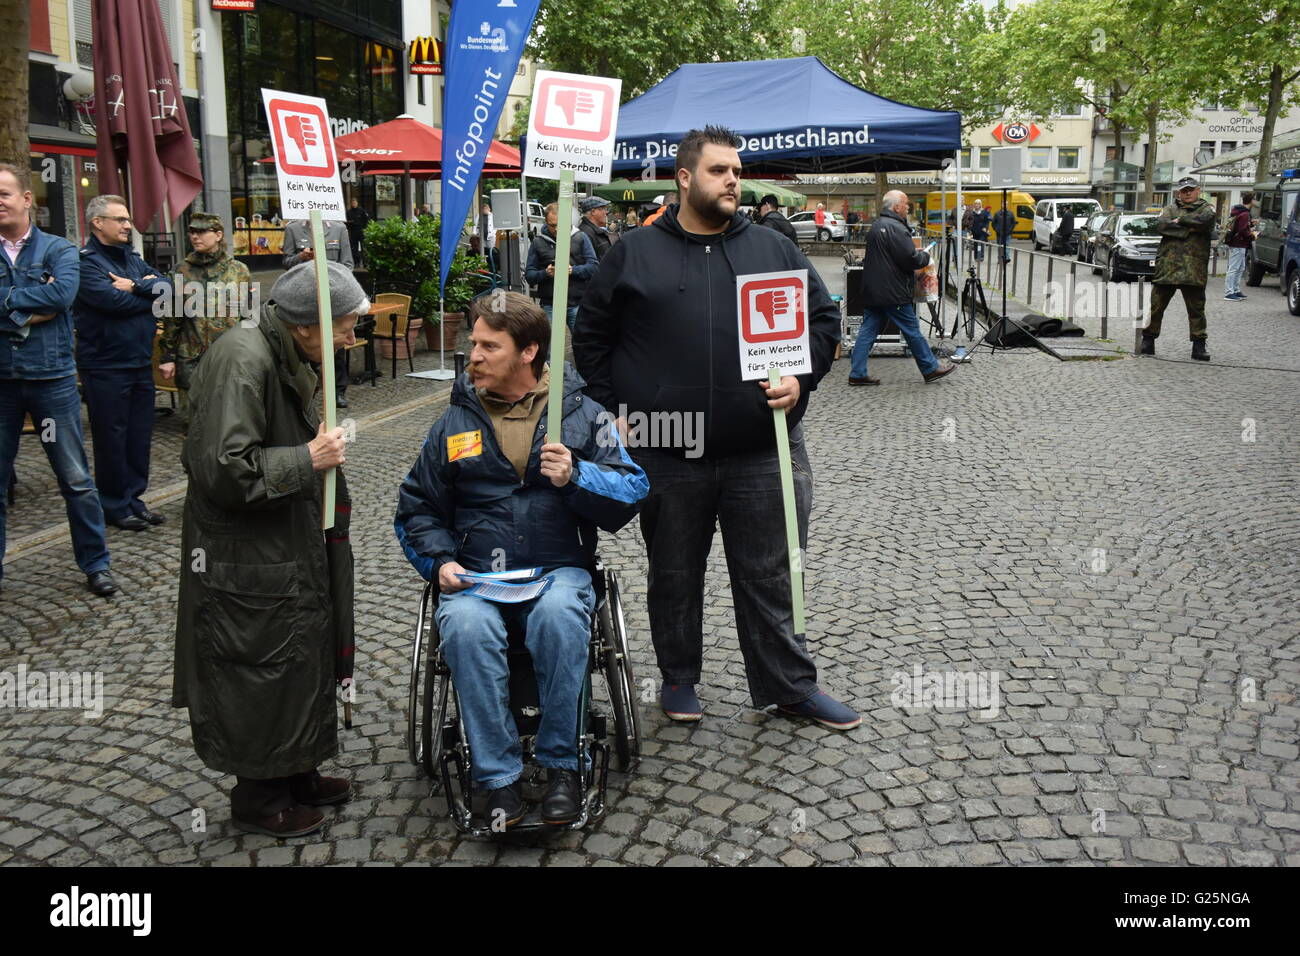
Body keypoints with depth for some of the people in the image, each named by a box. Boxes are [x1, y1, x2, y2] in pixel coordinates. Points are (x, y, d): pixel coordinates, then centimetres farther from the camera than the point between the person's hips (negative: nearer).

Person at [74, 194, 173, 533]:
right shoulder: (85, 261, -9)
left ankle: (133, 498, 23)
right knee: (112, 438, 2)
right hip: (105, 366, -7)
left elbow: (166, 288, 1)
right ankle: (115, 506, 13)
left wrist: (136, 286, -16)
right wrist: (150, 299, -7)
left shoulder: (132, 258, 14)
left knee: (140, 435, 12)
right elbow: (113, 300, -22)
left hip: (140, 362, 7)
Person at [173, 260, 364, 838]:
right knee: (261, 671, 4)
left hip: (291, 547, 10)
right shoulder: (242, 360, -24)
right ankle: (258, 799, 22)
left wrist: (324, 448, 9)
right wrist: (308, 459, -23)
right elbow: (223, 469, -28)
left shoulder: (292, 358, 8)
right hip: (245, 560, -10)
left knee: (305, 656, 19)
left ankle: (296, 773, 36)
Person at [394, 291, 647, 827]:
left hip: (558, 571, -1)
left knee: (560, 616, -36)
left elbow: (632, 493, 0)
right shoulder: (454, 424, 12)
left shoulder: (583, 415, 7)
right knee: (465, 626, -33)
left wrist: (575, 477, -17)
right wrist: (440, 562, -2)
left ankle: (561, 763, -17)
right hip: (475, 577, 2)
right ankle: (498, 777, -20)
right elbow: (417, 511, 17)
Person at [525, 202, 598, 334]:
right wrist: (545, 273, -16)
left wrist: (573, 270, -17)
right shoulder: (538, 241, 7)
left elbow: (593, 267, -1)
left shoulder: (580, 237, 5)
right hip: (549, 306, 0)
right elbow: (529, 275, 4)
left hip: (577, 304, 0)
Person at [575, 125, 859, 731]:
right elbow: (592, 336, 8)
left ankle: (789, 686, 21)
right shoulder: (634, 254, 5)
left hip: (762, 451, 1)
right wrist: (611, 410, 0)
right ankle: (678, 678, 30)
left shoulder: (772, 249, 9)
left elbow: (823, 317, 12)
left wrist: (801, 378, -5)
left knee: (770, 576, 8)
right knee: (674, 577, 13)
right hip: (666, 455, -1)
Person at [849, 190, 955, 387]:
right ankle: (931, 369, 14)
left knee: (868, 331, 7)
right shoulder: (895, 228, -17)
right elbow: (911, 260, -20)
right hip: (892, 293, -9)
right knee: (912, 331, 2)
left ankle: (857, 373, 5)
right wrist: (925, 256, 0)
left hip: (872, 292, 9)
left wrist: (914, 251, 16)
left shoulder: (876, 225, 15)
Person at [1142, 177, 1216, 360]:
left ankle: (1199, 345, 7)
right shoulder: (1170, 208, 16)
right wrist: (1188, 228, -10)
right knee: (1156, 305, 3)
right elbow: (1160, 225, -6)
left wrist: (1179, 220, -4)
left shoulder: (1206, 209, 12)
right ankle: (1148, 340, 14)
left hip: (1194, 269, -1)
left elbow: (1204, 221, -13)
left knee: (1196, 308, 2)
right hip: (1166, 267, 1)